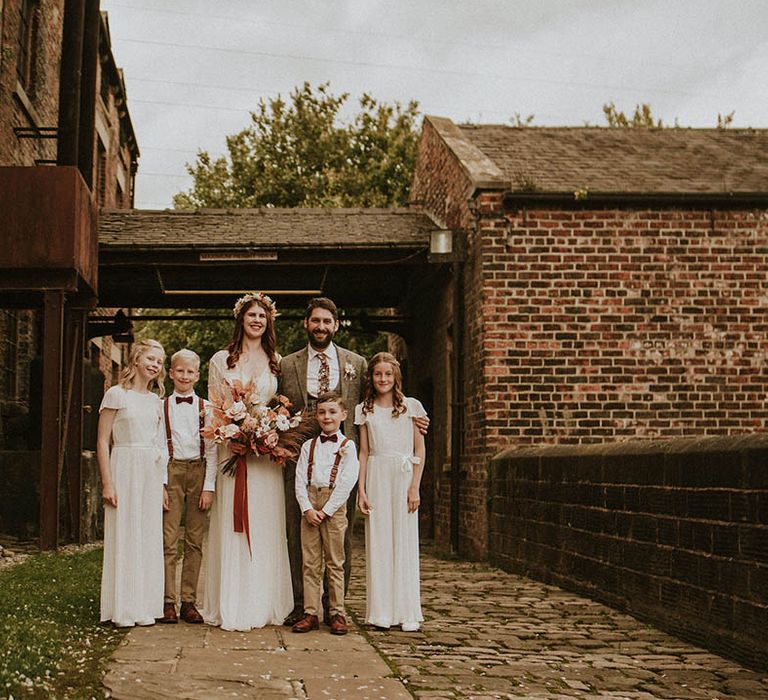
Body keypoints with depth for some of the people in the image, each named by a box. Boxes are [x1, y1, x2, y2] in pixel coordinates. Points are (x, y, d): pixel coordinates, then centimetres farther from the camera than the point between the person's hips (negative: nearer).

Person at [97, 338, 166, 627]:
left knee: (149, 537, 6)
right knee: (123, 536, -3)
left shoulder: (155, 399, 14)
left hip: (152, 473, 6)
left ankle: (144, 607, 13)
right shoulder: (117, 394, -3)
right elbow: (102, 441, -6)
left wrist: (162, 482, 12)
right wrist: (107, 482, -12)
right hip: (125, 470, -5)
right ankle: (122, 609, 4)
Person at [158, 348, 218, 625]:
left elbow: (212, 449, 4)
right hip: (171, 472, -1)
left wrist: (209, 487, -3)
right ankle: (168, 602, 2)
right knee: (168, 540, -4)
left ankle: (189, 602, 8)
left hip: (199, 472, 1)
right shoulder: (161, 407, 6)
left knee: (195, 540, 3)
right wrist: (160, 484, -6)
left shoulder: (206, 408, 6)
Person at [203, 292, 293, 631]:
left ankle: (264, 605, 8)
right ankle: (232, 606, 2)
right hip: (232, 449, -1)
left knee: (266, 526, 1)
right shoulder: (221, 360, 7)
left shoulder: (276, 362, 11)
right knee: (232, 526, -3)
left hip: (267, 450, 1)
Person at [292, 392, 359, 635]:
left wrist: (326, 510, -12)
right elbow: (300, 479, 6)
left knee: (335, 562, 1)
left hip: (334, 506, -3)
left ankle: (337, 614, 8)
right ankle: (310, 613, 8)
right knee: (310, 562, 3)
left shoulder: (347, 446, 1)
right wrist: (307, 508, -8)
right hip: (309, 507, 3)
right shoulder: (309, 446, 12)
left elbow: (347, 482, -7)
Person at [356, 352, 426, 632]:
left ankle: (407, 613, 5)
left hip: (404, 476, -1)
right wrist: (361, 489, 1)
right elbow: (364, 452, 9)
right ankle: (380, 611, 7)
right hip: (376, 478, 1)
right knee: (377, 542, 1)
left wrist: (415, 487, -5)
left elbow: (420, 449, 2)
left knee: (405, 541, -1)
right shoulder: (364, 410, 8)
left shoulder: (411, 406, 3)